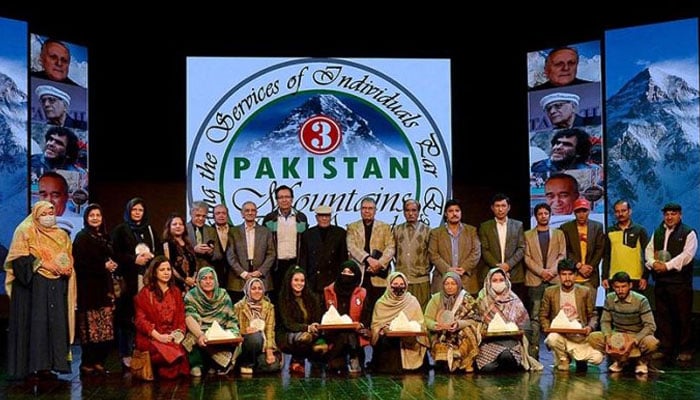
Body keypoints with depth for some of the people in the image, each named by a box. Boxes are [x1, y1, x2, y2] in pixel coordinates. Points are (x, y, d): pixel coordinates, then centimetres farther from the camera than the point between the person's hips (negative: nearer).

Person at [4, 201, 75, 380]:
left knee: (56, 323, -1)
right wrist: (42, 264, -15)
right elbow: (20, 258, -7)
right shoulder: (25, 231, 2)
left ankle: (52, 362, 2)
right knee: (36, 323, -8)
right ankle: (36, 365, -8)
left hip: (57, 287, 5)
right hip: (33, 286, -5)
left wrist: (67, 269, -4)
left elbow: (69, 259, 17)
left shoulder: (62, 235, 18)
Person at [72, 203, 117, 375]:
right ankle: (87, 363, 1)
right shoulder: (82, 237, -1)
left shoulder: (105, 237, 19)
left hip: (105, 286, 6)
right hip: (89, 287, -6)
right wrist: (103, 266, -12)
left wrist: (112, 266, 2)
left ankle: (99, 361, 10)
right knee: (91, 328, -7)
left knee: (106, 328, 2)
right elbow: (80, 263, -11)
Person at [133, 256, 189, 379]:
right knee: (169, 352, -33)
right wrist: (158, 336, -16)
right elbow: (140, 319, -4)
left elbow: (181, 316, 15)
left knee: (183, 349, -28)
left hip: (172, 336, 4)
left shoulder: (176, 292, 17)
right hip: (150, 337, -4)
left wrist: (180, 332, -6)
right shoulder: (145, 293, 2)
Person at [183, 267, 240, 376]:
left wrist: (233, 334, -15)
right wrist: (200, 335, -37)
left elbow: (232, 320, 7)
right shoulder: (191, 296, -3)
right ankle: (197, 365, -5)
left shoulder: (223, 296, 7)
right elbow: (190, 318, -19)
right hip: (198, 333, -3)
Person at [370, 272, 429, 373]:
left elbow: (420, 323, 8)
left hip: (408, 341, -1)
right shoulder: (381, 303, 12)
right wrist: (382, 329, -13)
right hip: (386, 340, 1)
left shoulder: (412, 301, 12)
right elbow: (375, 324, 8)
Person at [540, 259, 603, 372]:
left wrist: (590, 327, -13)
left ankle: (580, 358, 14)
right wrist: (549, 330, -10)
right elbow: (543, 316, 8)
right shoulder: (550, 292, 3)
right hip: (560, 336, 0)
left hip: (580, 338, 0)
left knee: (597, 358, -23)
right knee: (552, 338, -36)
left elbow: (593, 315, 8)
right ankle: (563, 360, -1)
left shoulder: (585, 291, 4)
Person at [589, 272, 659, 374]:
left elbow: (650, 326, -19)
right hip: (616, 336, 3)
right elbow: (605, 321, 1)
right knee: (593, 337, -23)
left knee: (651, 342, -37)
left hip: (637, 336, -3)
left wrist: (633, 342, -30)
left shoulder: (641, 300, -16)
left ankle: (642, 361, -2)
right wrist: (608, 338, -20)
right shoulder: (609, 299, -5)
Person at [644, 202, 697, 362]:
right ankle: (665, 349, 17)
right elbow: (649, 250, 12)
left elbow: (687, 255, -12)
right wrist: (653, 263, -9)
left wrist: (667, 266, -17)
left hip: (680, 282, -5)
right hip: (660, 281, 5)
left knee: (683, 317, -1)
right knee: (663, 316, 9)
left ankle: (685, 350, 8)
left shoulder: (688, 233, -1)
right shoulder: (657, 232, 17)